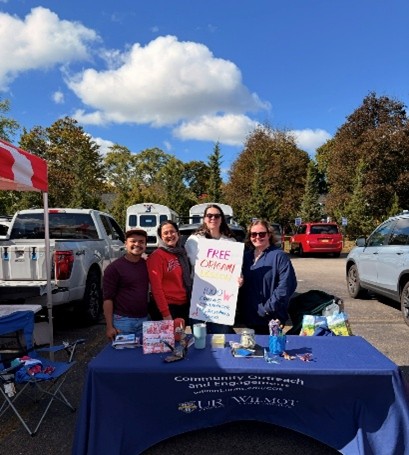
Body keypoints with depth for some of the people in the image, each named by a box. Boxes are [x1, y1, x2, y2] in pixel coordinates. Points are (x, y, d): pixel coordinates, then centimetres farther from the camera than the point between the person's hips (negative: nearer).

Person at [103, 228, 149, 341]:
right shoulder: (114, 268, -7)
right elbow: (108, 298, -8)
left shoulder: (147, 265, 6)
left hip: (144, 320, 4)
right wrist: (109, 326, -12)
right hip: (123, 321, -4)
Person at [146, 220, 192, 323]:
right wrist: (165, 313, -18)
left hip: (184, 305, 7)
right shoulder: (157, 256, -12)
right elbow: (156, 286, -16)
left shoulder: (181, 253, 11)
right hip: (169, 306, -7)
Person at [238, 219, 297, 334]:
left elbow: (286, 286, -18)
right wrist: (240, 308, -1)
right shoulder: (246, 256, 9)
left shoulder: (279, 256, -10)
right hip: (248, 317, 6)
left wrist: (268, 308, -17)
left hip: (270, 320, -5)